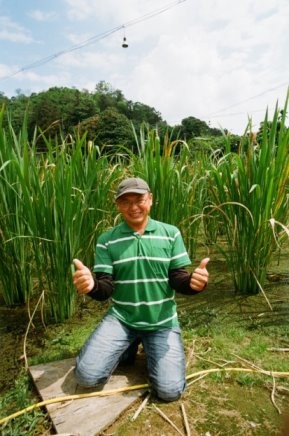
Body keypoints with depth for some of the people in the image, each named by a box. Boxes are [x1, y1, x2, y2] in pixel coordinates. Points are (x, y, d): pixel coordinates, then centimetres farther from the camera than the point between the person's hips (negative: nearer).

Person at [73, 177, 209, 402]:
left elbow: (178, 279, -4)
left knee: (170, 390, -10)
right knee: (87, 376, -11)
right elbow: (105, 289, -6)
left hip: (162, 321, 0)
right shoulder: (107, 240, -4)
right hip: (121, 318, 1)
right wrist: (91, 284, -31)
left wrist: (194, 281, -28)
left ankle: (149, 348, 22)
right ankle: (128, 347, 19)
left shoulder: (171, 233, -4)